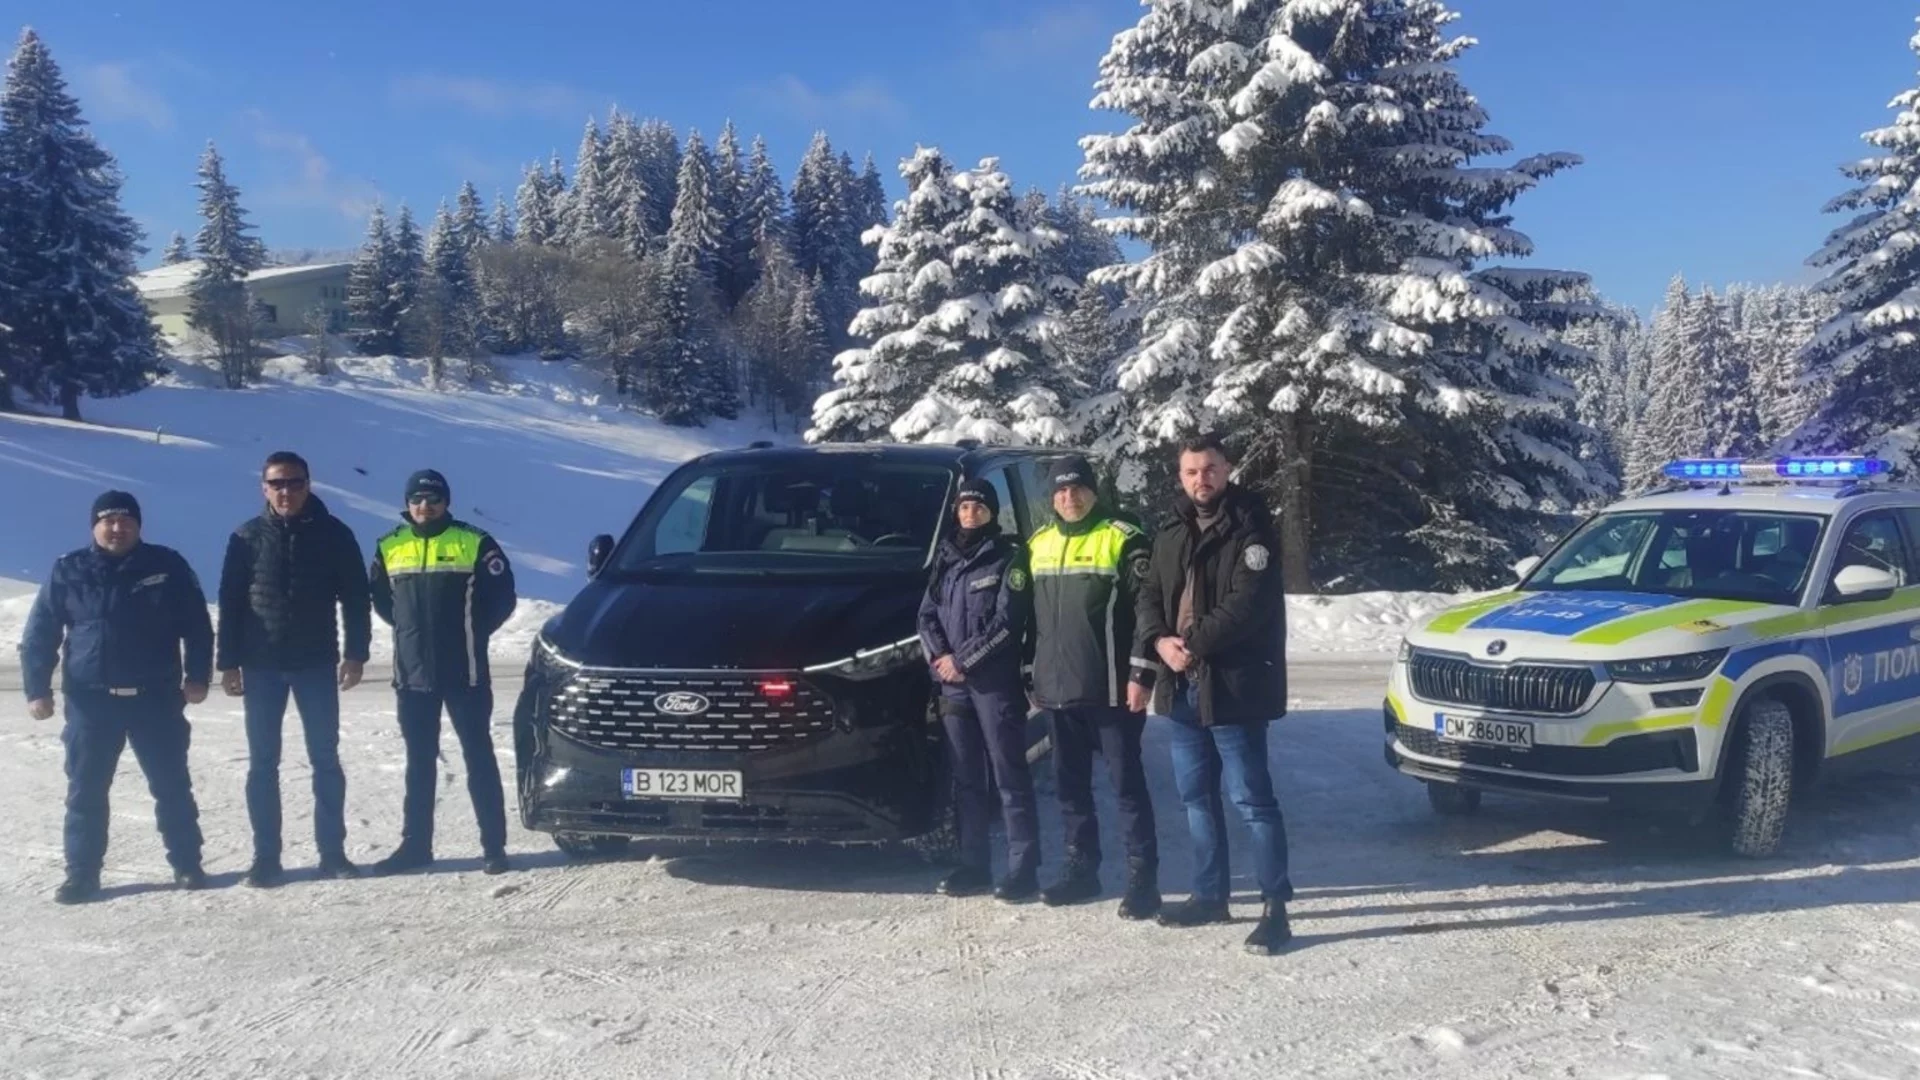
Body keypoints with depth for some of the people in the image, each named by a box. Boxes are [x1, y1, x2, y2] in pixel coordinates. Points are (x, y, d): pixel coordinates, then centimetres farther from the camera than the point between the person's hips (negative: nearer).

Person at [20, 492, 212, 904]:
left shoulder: (167, 566, 1)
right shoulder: (68, 571, 2)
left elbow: (197, 625, 4)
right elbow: (40, 633, 4)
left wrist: (197, 677, -3)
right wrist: (37, 689, -3)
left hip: (155, 698, -1)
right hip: (91, 700, 1)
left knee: (172, 785, 4)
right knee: (85, 790, 5)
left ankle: (187, 865, 13)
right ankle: (82, 874, 15)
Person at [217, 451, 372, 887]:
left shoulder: (334, 534, 0)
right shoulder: (247, 538, 2)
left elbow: (355, 597, 2)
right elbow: (230, 603, 3)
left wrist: (356, 653, -4)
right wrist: (229, 663, -2)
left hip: (317, 663, 0)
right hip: (262, 666, 0)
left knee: (325, 758, 4)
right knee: (263, 763, 4)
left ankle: (333, 852, 11)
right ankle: (266, 858, 10)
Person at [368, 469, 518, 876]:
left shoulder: (474, 543, -4)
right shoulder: (390, 547, 8)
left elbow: (502, 596, -2)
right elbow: (380, 598, 19)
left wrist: (471, 633, -2)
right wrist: (411, 630, 10)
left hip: (465, 672, -4)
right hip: (412, 673, 4)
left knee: (478, 755, 1)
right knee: (419, 761, 12)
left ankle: (494, 845, 5)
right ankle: (415, 844, 21)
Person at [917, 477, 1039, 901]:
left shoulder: (1010, 557, -2)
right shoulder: (946, 557, 15)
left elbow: (1008, 622, -11)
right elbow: (927, 615, 12)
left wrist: (963, 660, -13)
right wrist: (940, 658, -6)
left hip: (996, 683, -6)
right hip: (953, 683, 6)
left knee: (1010, 776, -4)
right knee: (965, 778, 10)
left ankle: (1023, 869, -1)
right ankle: (973, 865, 18)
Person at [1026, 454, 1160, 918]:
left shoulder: (1122, 538, -6)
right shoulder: (1039, 544, 13)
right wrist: (1034, 676, 17)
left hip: (1110, 689, -6)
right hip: (1059, 690, 6)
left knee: (1127, 783, -1)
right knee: (1070, 785, 13)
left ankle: (1143, 876, 4)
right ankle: (1081, 868, 24)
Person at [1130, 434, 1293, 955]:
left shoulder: (1249, 527, -7)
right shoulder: (1171, 533, 14)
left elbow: (1248, 602, -18)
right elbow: (1150, 597, 12)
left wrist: (1195, 643, -18)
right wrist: (1159, 643, -7)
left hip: (1233, 685, -7)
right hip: (1179, 684, 7)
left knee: (1251, 797, -6)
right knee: (1196, 795, 15)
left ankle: (1276, 906, 0)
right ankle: (1209, 894, 27)